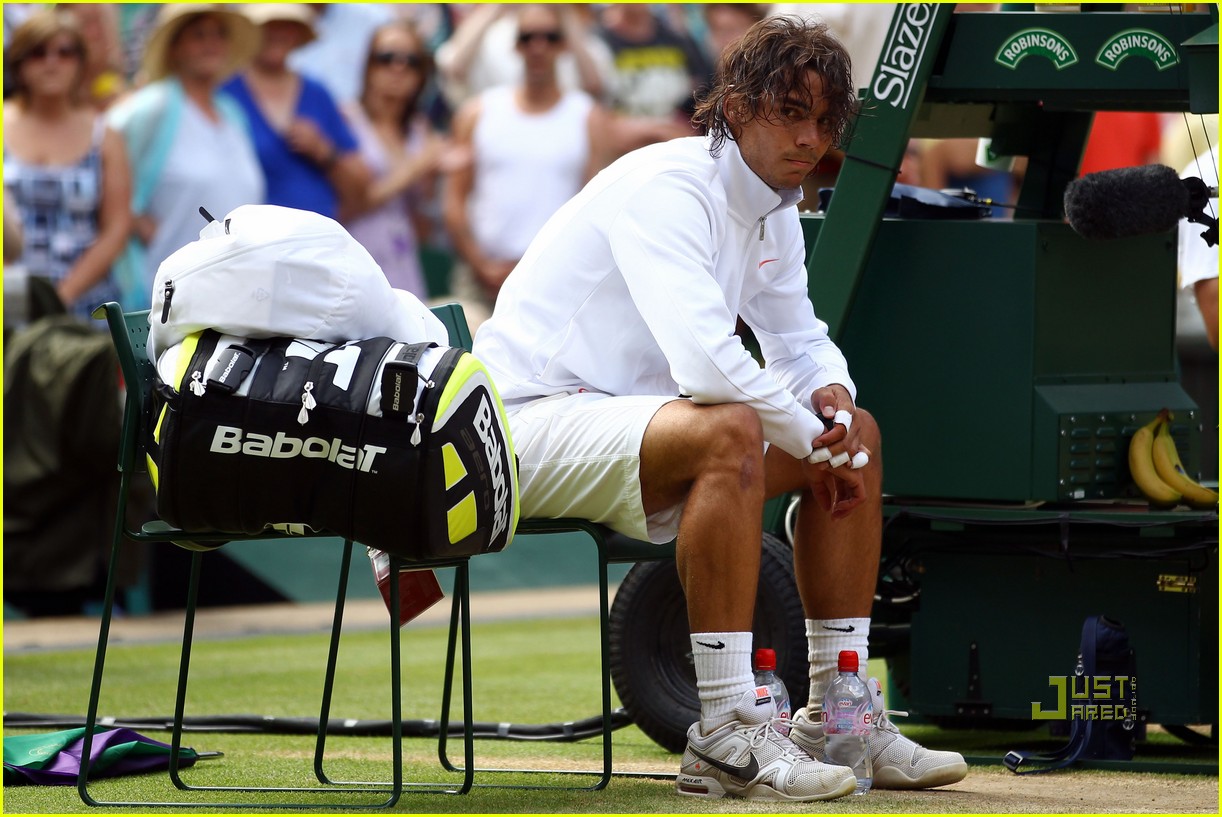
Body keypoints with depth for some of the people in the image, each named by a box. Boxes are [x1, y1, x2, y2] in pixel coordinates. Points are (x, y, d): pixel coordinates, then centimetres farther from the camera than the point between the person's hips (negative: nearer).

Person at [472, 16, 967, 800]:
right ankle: (726, 734, -34)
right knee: (730, 433, -36)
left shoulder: (773, 213, 8)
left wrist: (832, 394, -4)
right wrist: (810, 438, -20)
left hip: (626, 423, 10)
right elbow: (705, 360, -34)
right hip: (533, 421, -10)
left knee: (859, 434, 8)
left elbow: (800, 338, 21)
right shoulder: (667, 186, -22)